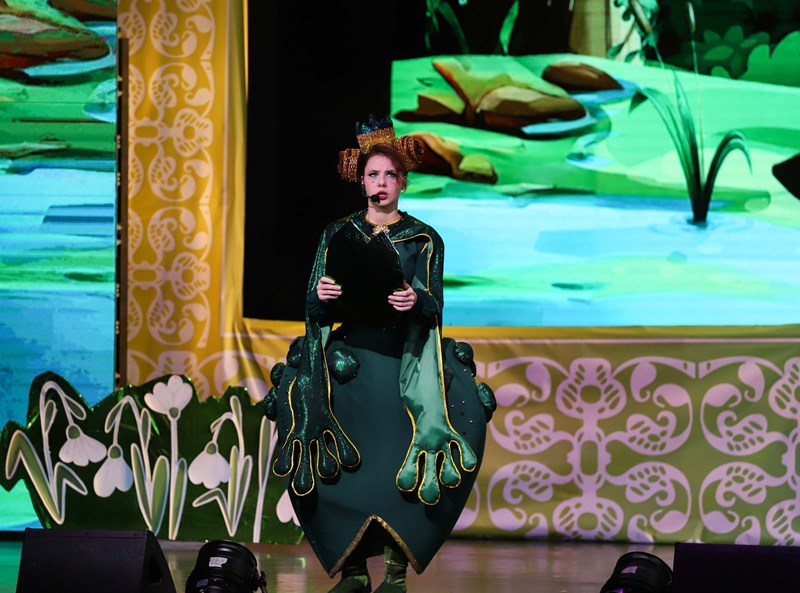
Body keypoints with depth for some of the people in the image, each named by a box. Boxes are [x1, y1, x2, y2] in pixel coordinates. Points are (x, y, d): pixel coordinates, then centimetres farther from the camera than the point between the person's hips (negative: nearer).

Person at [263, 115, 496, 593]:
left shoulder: (424, 240, 8)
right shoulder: (337, 235, 11)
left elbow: (433, 307, -1)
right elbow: (314, 311, 6)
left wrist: (415, 301, -23)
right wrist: (322, 296, -17)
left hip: (407, 360, -1)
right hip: (348, 359, 1)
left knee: (401, 467, -14)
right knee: (342, 463, -10)